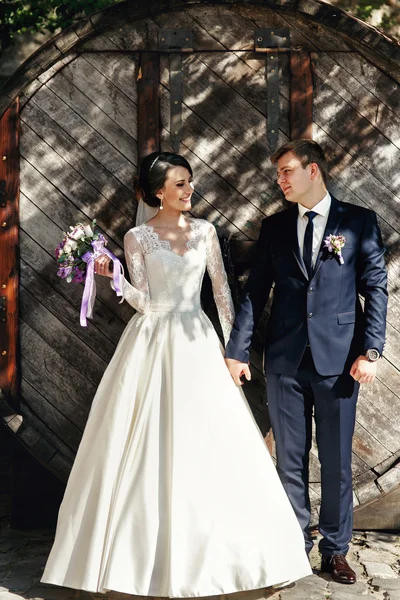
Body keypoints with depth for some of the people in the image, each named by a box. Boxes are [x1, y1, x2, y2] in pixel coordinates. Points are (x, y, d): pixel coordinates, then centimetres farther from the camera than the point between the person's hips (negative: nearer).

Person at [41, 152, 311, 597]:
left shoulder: (204, 231, 7)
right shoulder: (137, 237, -1)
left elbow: (221, 290, 8)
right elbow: (143, 301, -6)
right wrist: (111, 275, -21)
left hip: (196, 342, 3)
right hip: (153, 344, -2)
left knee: (202, 444, 3)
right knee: (148, 446, 0)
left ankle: (205, 551, 19)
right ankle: (147, 549, 14)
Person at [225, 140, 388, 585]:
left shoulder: (359, 222, 3)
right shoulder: (274, 227, 10)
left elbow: (375, 288, 0)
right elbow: (254, 292, 7)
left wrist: (370, 351, -9)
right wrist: (236, 351, 1)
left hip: (338, 359, -2)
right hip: (285, 359, 2)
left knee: (337, 461, 7)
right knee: (290, 459, 10)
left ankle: (335, 549, 23)